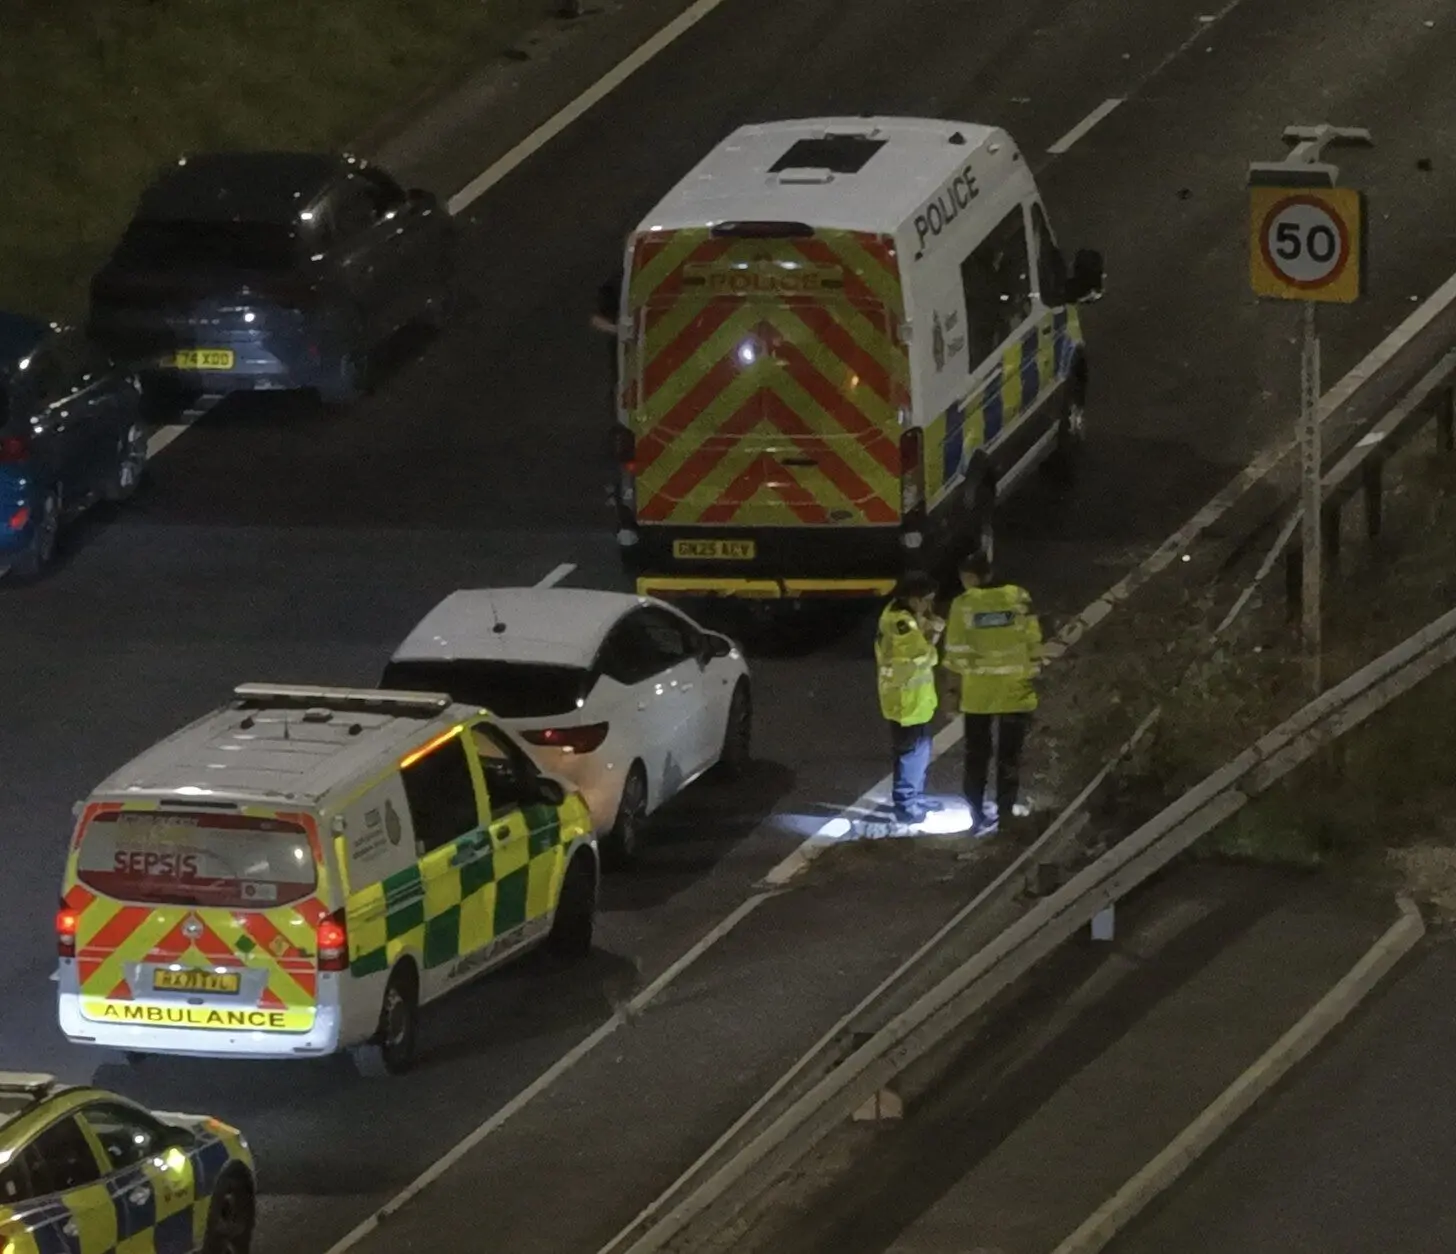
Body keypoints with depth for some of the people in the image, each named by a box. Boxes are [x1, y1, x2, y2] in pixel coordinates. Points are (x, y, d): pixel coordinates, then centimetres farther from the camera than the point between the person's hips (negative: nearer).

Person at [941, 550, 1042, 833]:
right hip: (1014, 688, 1)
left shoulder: (964, 604, -11)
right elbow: (1032, 640, -3)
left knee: (977, 753, 13)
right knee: (1009, 752, 11)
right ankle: (1006, 809, 13)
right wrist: (1031, 673, 7)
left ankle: (977, 808, 15)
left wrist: (955, 668, 8)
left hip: (978, 690, -1)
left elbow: (957, 650, -10)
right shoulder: (1018, 597, -7)